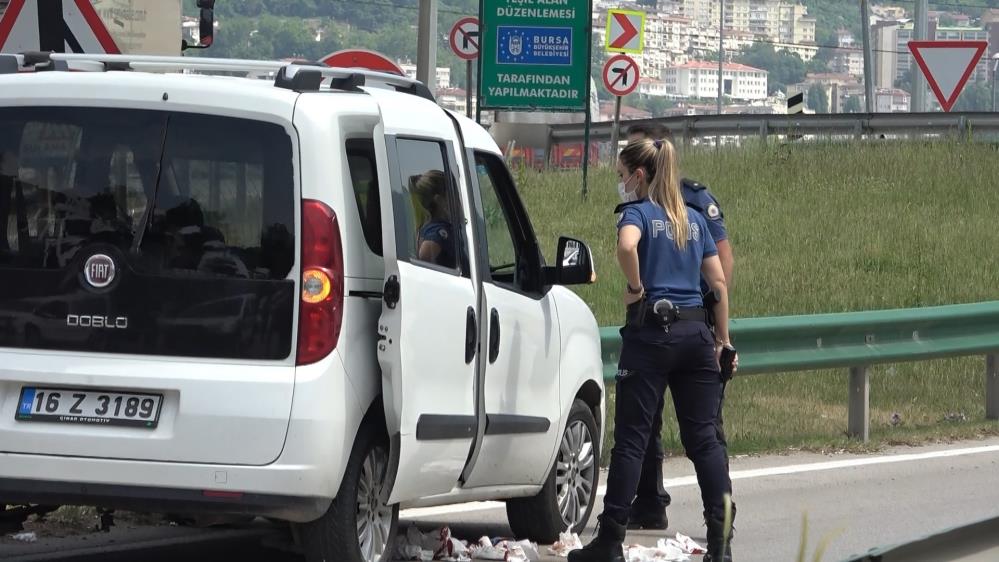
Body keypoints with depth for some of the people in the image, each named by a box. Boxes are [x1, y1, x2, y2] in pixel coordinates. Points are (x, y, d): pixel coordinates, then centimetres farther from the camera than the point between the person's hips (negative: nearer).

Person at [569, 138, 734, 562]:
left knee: (631, 439, -1)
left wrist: (636, 288, -12)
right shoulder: (694, 220, 15)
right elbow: (719, 281, 13)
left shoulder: (637, 212, -2)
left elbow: (627, 245, -27)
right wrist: (722, 341, 16)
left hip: (651, 332, -5)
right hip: (696, 332, 5)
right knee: (704, 438, 6)